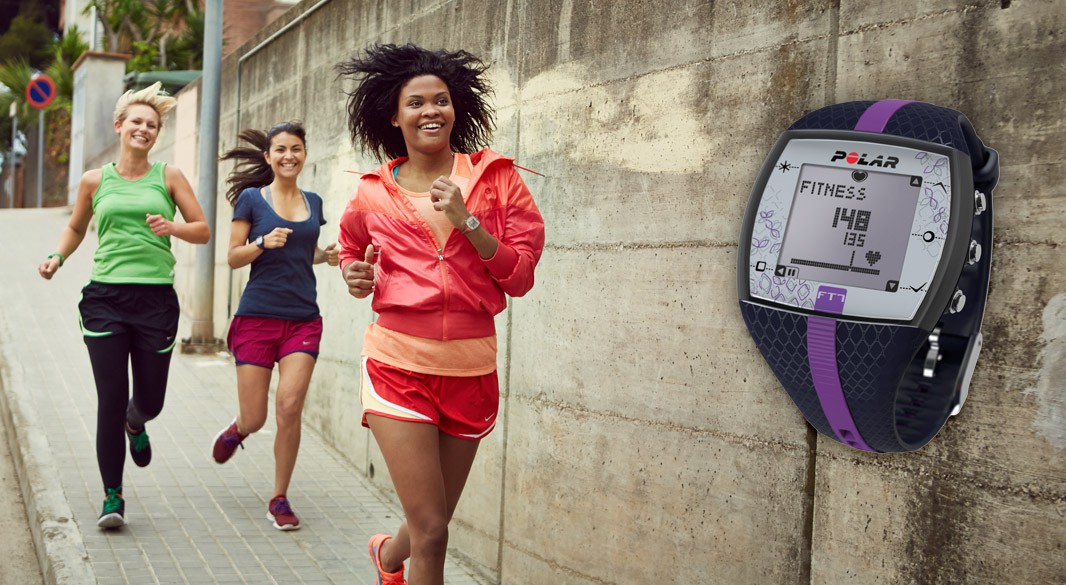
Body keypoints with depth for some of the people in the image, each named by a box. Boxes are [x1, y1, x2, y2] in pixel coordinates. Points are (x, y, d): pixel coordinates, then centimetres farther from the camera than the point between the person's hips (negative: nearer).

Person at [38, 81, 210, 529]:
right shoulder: (94, 181, 9)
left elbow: (203, 231, 7)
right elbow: (76, 228, 24)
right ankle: (112, 496, 7)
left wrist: (172, 228, -13)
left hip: (156, 299, 0)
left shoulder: (168, 177, 6)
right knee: (110, 399, -6)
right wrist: (57, 257, 6)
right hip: (105, 298, 0)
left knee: (150, 399, 5)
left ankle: (135, 425, 45)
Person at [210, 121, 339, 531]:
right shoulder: (251, 199, 0)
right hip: (258, 316, -2)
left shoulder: (313, 203, 12)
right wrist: (264, 243, -18)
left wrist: (327, 255, 4)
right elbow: (234, 258, 0)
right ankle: (237, 430, 39)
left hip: (303, 319, 2)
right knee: (255, 419, 0)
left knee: (290, 406, -11)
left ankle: (280, 500, 4)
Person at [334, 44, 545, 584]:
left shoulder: (495, 177, 1)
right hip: (400, 365, -2)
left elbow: (520, 276, -4)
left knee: (433, 523, 18)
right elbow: (351, 247, 23)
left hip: (471, 369, 2)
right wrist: (355, 276, 0)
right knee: (431, 532, -9)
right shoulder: (373, 194, 2)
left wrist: (466, 220, -16)